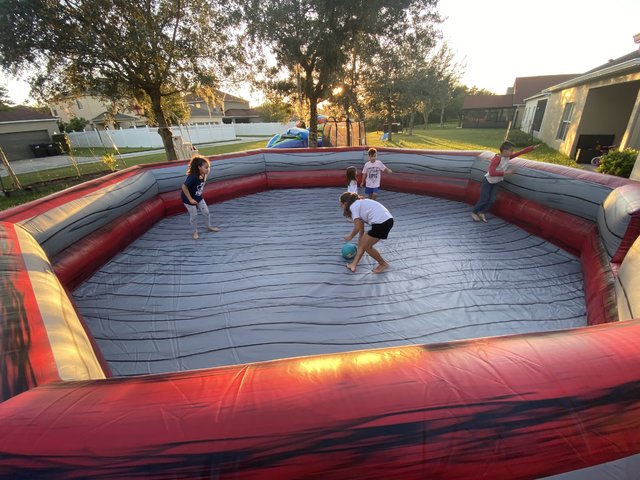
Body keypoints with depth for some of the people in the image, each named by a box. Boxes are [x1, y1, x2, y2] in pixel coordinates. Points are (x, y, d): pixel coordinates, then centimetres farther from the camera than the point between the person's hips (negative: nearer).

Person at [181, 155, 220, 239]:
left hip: (199, 197, 6)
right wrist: (190, 199, -28)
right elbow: (184, 187, -33)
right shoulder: (193, 177, -34)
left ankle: (209, 227, 35)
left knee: (206, 212, 13)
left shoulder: (203, 175, -13)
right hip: (189, 199, -6)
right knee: (194, 216, 7)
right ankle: (195, 232, 27)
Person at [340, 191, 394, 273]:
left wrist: (350, 237, 14)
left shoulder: (353, 206, -1)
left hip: (381, 223, -9)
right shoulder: (360, 203, 25)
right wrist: (360, 241, 37)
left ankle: (383, 264, 24)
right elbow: (361, 228, 30)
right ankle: (354, 264, 22)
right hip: (387, 220, 9)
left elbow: (357, 228, -6)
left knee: (366, 246, 8)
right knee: (363, 243, 16)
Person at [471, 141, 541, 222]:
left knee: (492, 200, 2)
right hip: (488, 181, -8)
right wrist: (504, 172, -32)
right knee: (484, 200, -3)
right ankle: (474, 212, 13)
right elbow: (491, 173, -36)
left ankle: (481, 212, 16)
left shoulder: (508, 157, -4)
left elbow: (520, 152, 3)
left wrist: (533, 147, 0)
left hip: (496, 183, 8)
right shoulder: (496, 159, -27)